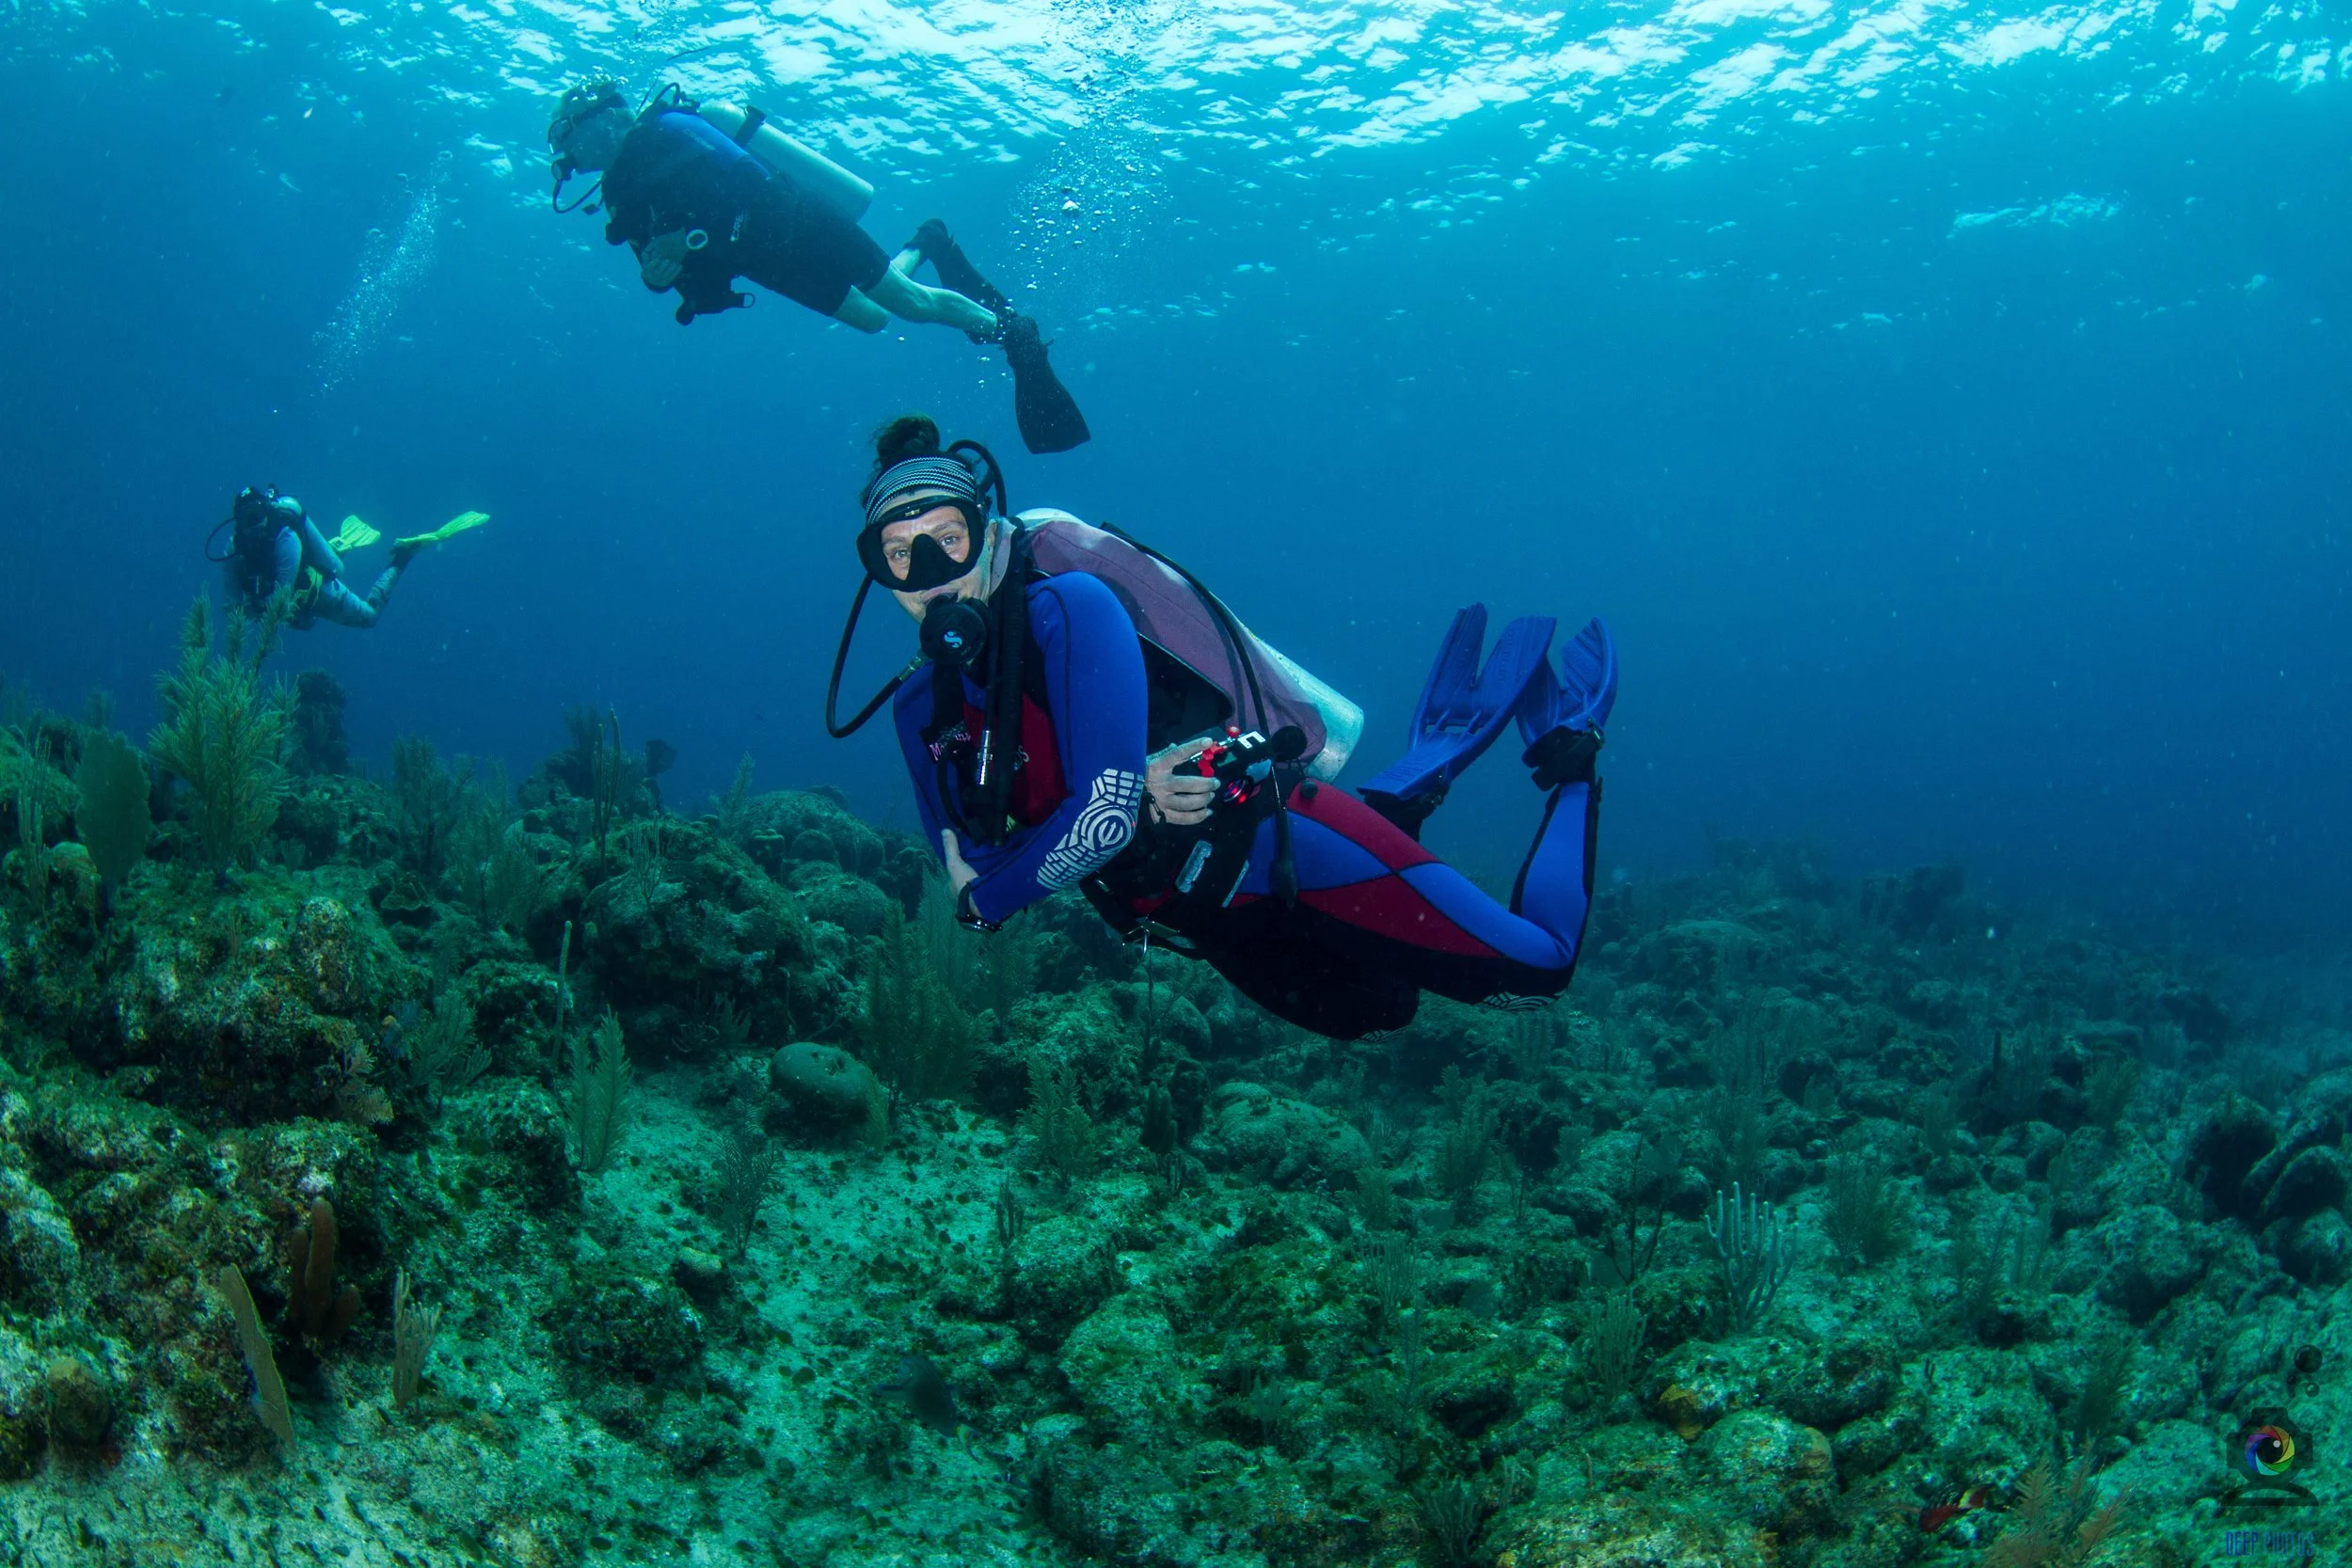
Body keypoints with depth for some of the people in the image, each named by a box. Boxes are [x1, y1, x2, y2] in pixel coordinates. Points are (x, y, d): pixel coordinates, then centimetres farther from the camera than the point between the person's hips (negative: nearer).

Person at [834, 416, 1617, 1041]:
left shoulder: (1069, 608, -24)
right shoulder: (925, 704, -4)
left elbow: (1104, 815, -30)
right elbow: (965, 862, -6)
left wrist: (985, 898, -15)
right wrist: (1131, 785, -21)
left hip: (1274, 845, -7)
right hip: (1204, 914, 8)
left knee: (1536, 965, 4)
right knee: (1373, 1014, 31)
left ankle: (1567, 747, 25)